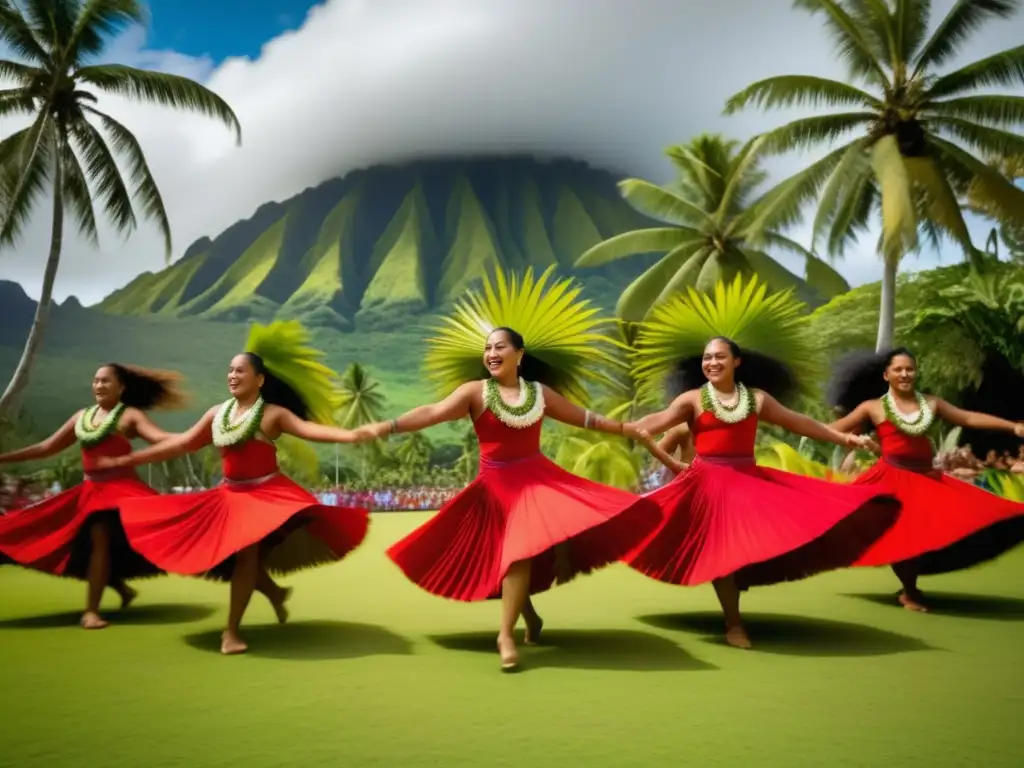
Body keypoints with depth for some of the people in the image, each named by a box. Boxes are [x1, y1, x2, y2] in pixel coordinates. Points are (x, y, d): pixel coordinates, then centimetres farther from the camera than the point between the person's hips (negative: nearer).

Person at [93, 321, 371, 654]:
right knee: (223, 554, 1)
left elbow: (308, 428, -20)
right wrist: (128, 459, 14)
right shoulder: (217, 413, 8)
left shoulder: (272, 413, -7)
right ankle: (272, 591, 27)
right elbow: (182, 443, 14)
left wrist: (351, 435, -38)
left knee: (246, 553, -15)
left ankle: (232, 631, -6)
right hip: (229, 495, 6)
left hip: (265, 495, -6)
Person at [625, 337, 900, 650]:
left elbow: (799, 422, 15)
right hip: (709, 482, -3)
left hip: (750, 480, 3)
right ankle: (734, 623, 5)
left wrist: (845, 438, 15)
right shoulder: (693, 399, 2)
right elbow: (658, 421, -9)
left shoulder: (757, 397, 11)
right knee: (720, 550, -6)